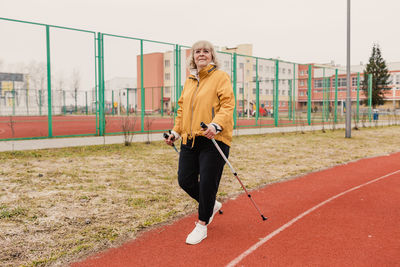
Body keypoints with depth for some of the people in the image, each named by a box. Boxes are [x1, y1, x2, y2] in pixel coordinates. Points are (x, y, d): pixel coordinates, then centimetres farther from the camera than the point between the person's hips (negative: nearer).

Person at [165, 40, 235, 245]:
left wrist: (216, 124, -27)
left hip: (214, 139, -6)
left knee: (207, 183, -3)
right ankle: (211, 205, 33)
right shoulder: (189, 80, 18)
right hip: (190, 139, 7)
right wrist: (176, 131, 19)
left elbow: (227, 105, -11)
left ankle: (202, 225, 16)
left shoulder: (220, 77, -1)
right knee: (185, 180, 6)